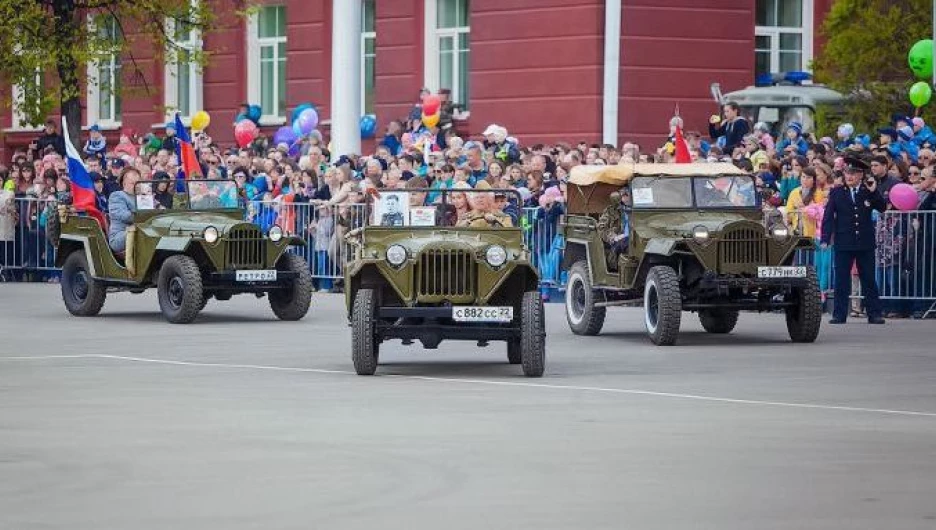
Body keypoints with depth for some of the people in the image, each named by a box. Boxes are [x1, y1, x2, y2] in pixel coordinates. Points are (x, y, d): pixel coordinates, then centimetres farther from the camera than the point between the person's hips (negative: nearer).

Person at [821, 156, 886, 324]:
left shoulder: (869, 192, 5)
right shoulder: (836, 193, 3)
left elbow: (882, 208, -4)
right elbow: (828, 217, 0)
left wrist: (874, 192, -16)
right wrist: (825, 239, -9)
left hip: (865, 243, 0)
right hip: (843, 244, 0)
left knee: (868, 279, 5)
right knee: (841, 279, 2)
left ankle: (874, 314, 10)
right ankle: (839, 314, 6)